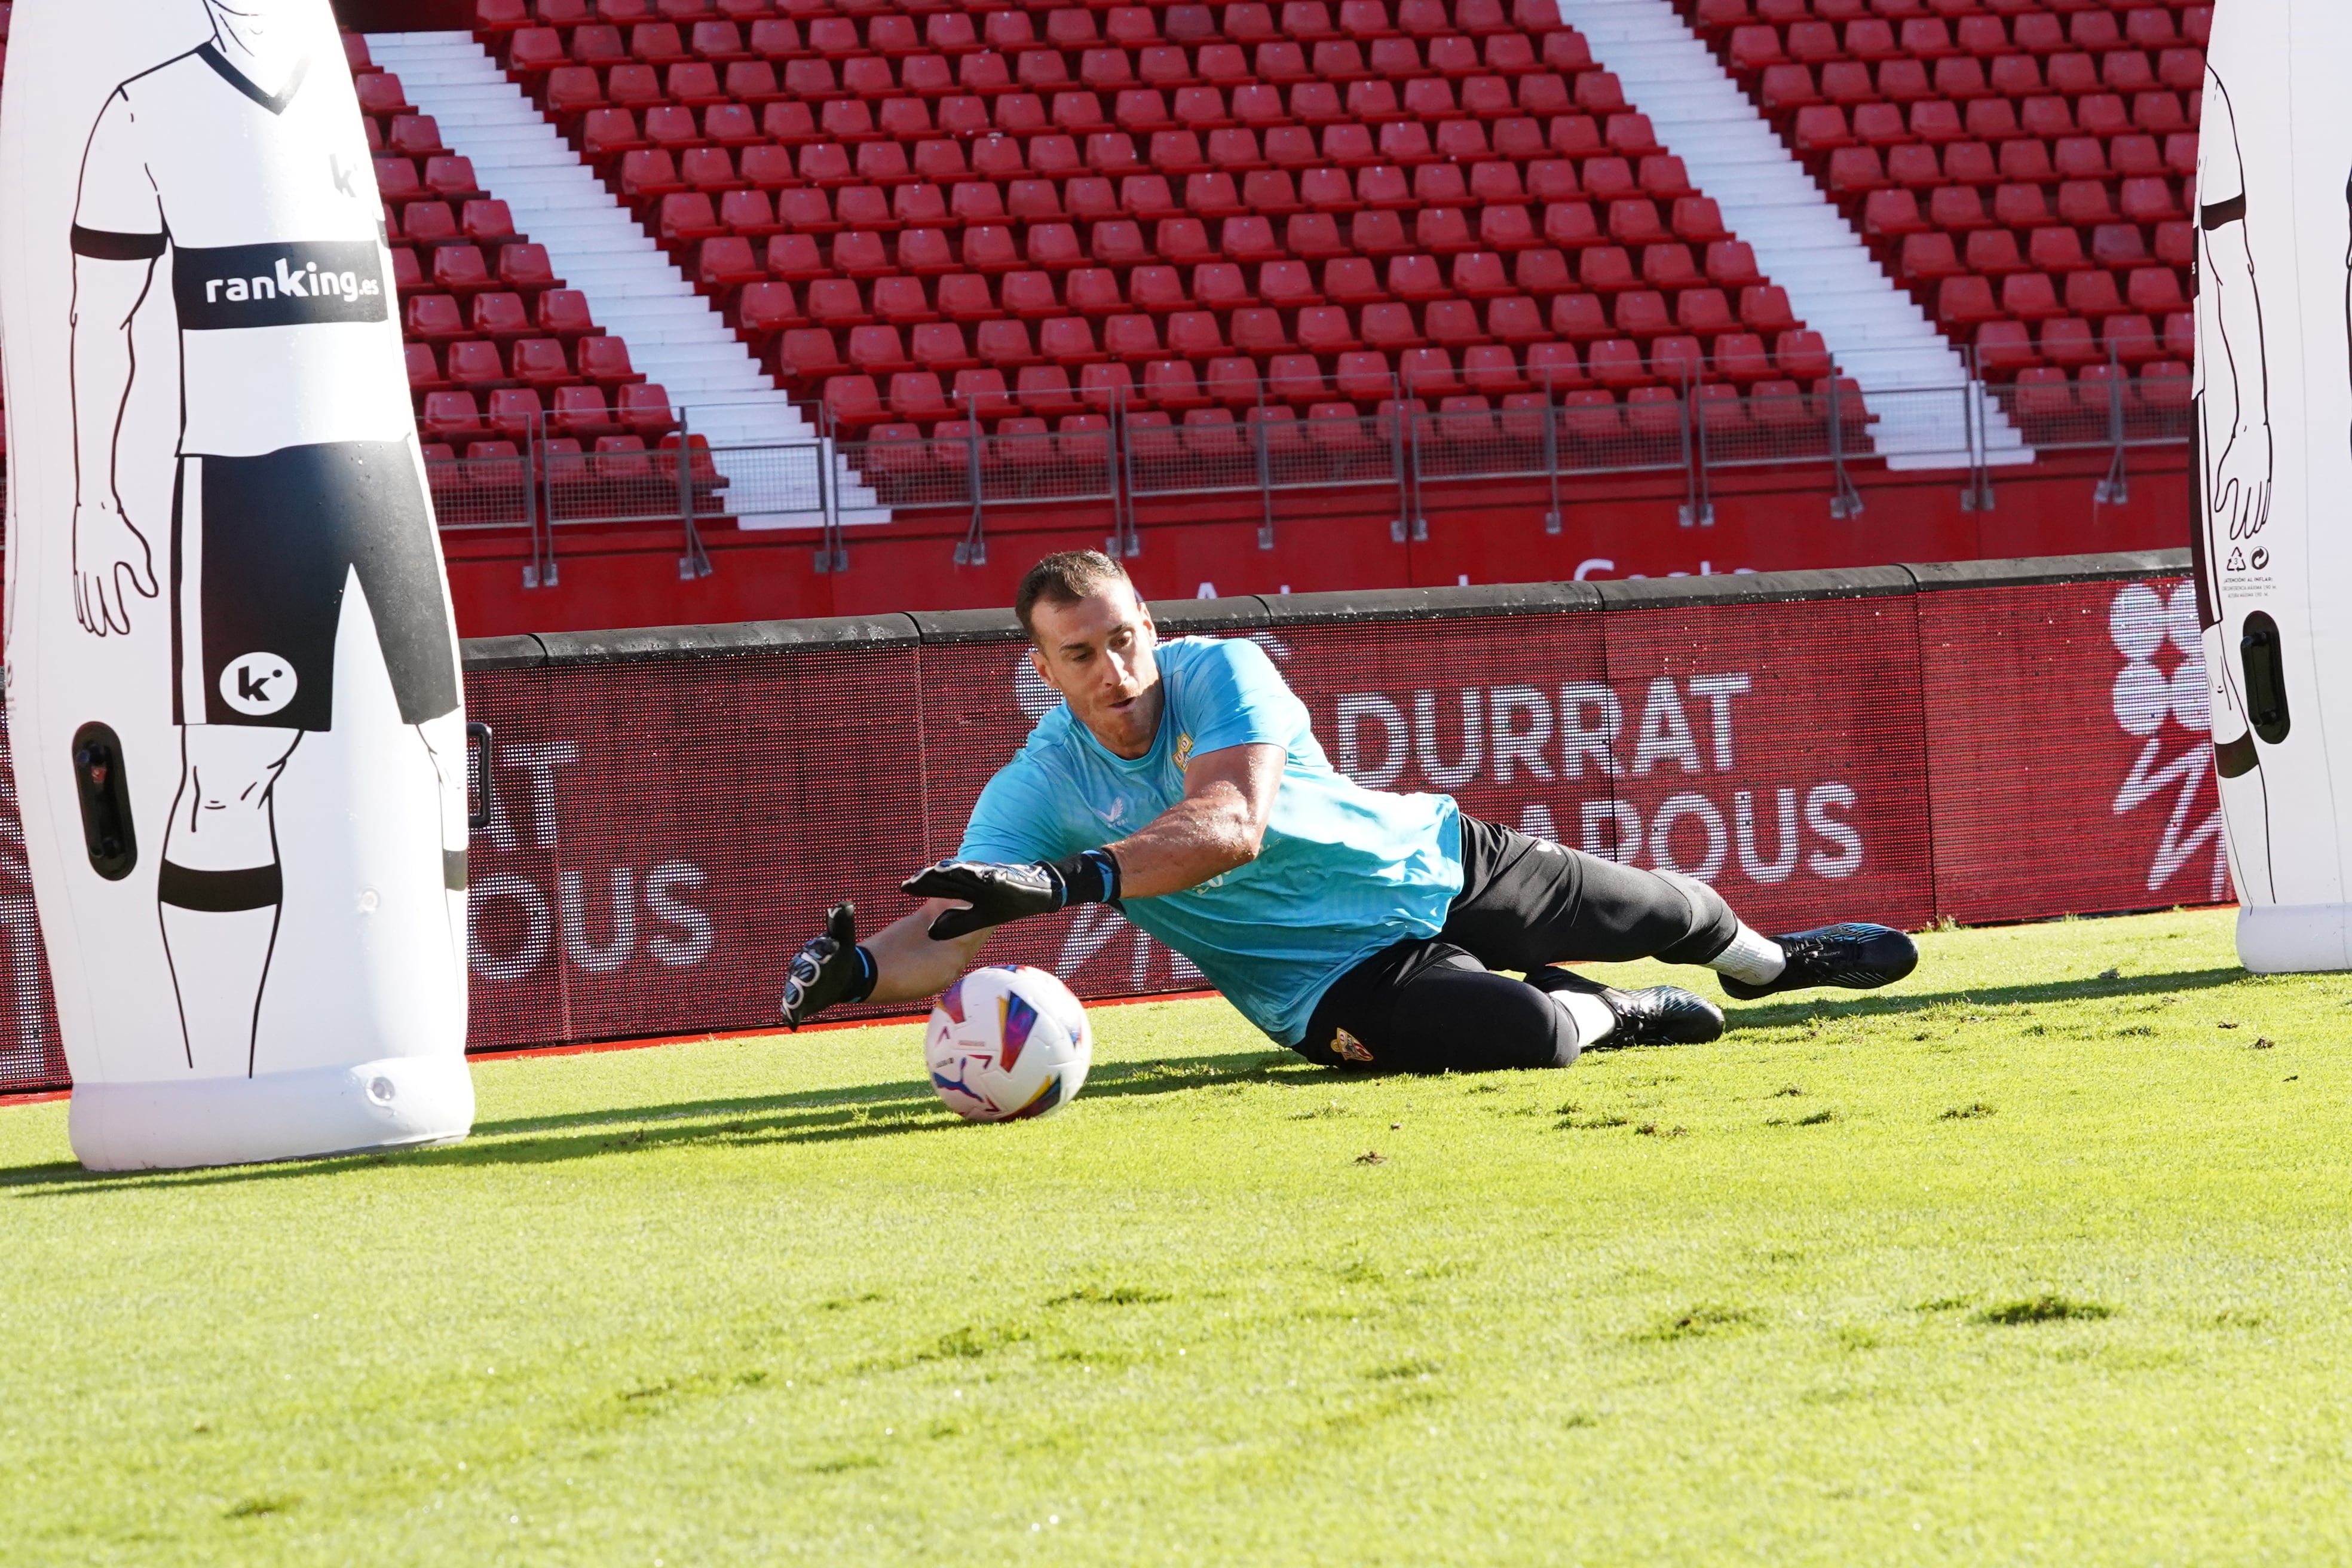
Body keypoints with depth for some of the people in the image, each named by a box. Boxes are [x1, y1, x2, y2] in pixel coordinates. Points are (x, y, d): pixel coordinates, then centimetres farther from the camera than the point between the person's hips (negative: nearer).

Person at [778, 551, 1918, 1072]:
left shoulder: (1221, 675, -22)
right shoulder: (1039, 790, -17)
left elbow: (1228, 825, -39)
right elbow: (946, 933, -24)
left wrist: (1071, 880, -54)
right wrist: (854, 973, -48)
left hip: (1435, 861, 2)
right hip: (1341, 981, -2)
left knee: (1656, 913, 18)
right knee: (1527, 1031, -30)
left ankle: (1757, 956, 57)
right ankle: (1616, 1018, 9)